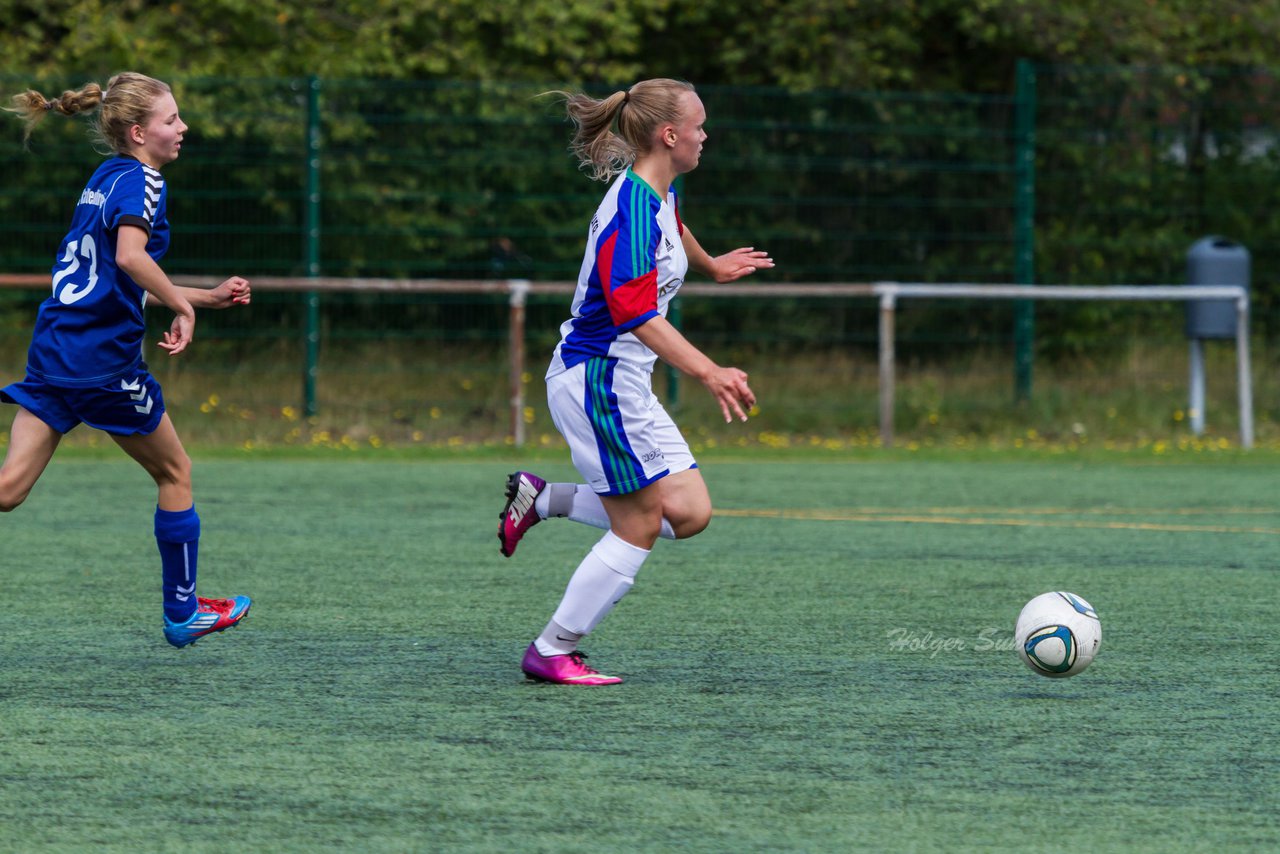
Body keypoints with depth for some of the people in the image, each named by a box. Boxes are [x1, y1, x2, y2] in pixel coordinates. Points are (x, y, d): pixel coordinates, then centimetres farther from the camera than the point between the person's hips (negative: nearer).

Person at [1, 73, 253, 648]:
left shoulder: (104, 179, 19)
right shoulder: (140, 181, -9)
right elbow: (130, 256, -29)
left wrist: (208, 296, 30)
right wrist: (184, 307, -20)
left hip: (53, 351, 8)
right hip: (104, 358, -8)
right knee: (174, 473, 13)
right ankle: (183, 612, 22)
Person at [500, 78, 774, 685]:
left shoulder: (660, 195, 9)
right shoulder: (632, 209, -21)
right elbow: (637, 314, -32)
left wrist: (709, 266, 54)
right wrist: (708, 373, -39)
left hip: (625, 384, 10)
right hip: (596, 378, -10)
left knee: (688, 513, 3)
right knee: (640, 528, -6)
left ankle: (542, 498, 12)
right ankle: (551, 653, 4)